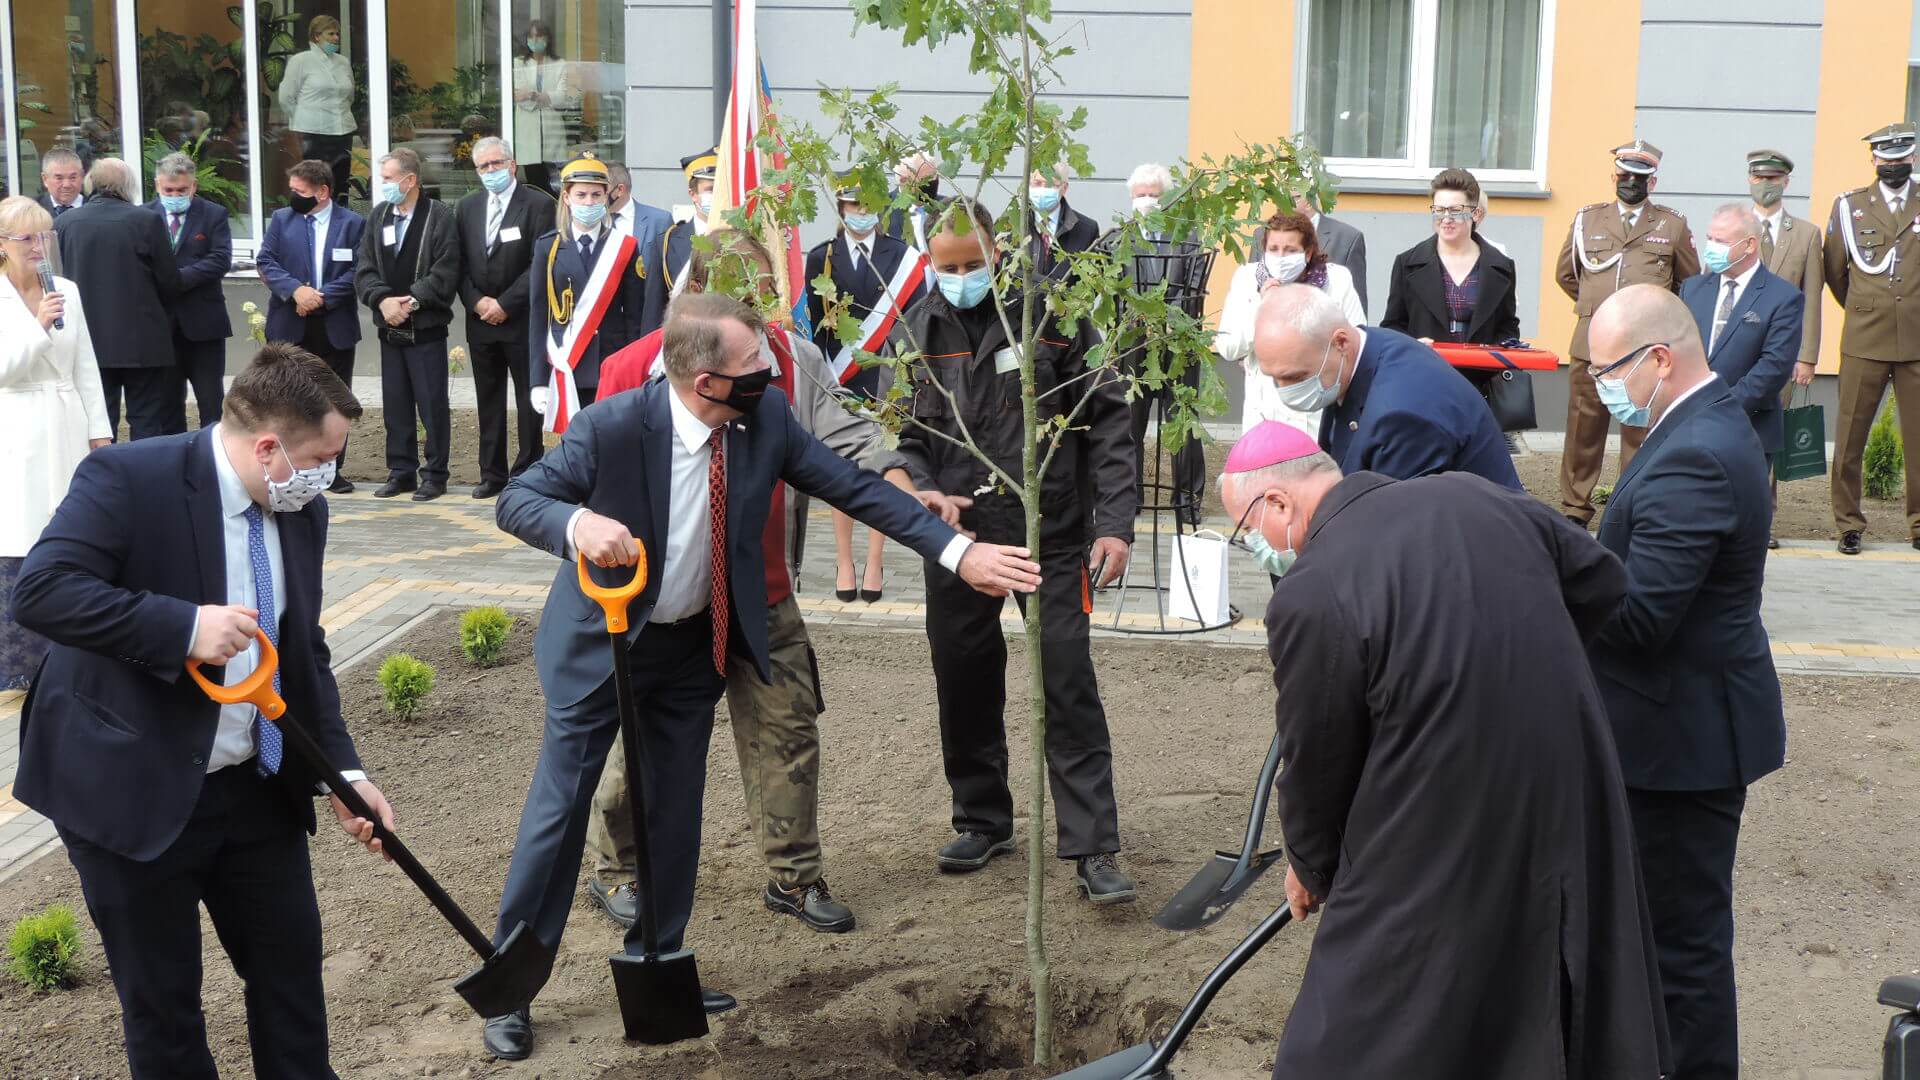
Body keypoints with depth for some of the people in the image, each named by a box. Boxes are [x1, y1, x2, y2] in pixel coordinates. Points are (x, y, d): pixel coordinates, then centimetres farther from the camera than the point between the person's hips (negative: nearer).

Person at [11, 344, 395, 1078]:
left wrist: (341, 769, 2)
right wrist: (186, 627, -34)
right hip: (133, 792, -6)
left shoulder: (302, 511, 3)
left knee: (291, 962, 15)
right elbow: (40, 591, -29)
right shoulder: (128, 479, -18)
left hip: (256, 789, 6)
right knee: (161, 997, 8)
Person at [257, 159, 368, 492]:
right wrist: (295, 290, -16)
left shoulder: (353, 223, 0)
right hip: (289, 326, 1)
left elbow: (356, 271, -7)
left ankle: (333, 470, 13)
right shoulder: (281, 219, 7)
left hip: (335, 326, -1)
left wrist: (321, 297, -15)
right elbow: (266, 261, 0)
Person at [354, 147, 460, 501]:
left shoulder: (440, 216, -6)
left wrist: (411, 301, -16)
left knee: (432, 404, -1)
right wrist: (383, 299, -10)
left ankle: (434, 475, 7)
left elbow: (445, 273, -12)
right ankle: (401, 472, 18)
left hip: (427, 328, -5)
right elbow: (363, 267, 6)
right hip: (389, 327, 5)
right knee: (395, 405, 10)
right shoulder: (379, 215, 11)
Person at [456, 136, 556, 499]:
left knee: (528, 399, 1)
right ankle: (492, 473, 16)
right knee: (488, 400, 9)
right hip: (481, 319, 5)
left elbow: (540, 263, -11)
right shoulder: (468, 207, 12)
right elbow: (460, 263, 11)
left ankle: (528, 471, 7)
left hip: (522, 320, -5)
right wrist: (476, 302, -5)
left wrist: (505, 304, -13)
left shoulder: (538, 204, -5)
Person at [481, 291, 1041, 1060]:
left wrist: (958, 553, -15)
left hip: (696, 644, 5)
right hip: (599, 641, -4)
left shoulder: (766, 416, -14)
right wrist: (578, 523, -42)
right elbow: (515, 499, -18)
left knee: (676, 807, 13)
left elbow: (853, 488, -9)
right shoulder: (613, 426, -27)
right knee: (561, 804, 1)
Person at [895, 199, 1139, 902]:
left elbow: (1108, 421, -4)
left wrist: (1114, 523, -11)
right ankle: (983, 821, 31)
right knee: (964, 684, 12)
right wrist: (925, 499, -12)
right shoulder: (916, 331, 3)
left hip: (1050, 533, -3)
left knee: (1069, 686, -5)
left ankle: (1093, 850, 0)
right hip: (956, 535, 4)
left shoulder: (1053, 314, -5)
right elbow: (903, 434, 8)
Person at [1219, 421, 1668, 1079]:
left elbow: (1316, 762, -8)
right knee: (1562, 1021, 24)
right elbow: (1603, 585, 12)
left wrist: (1310, 867, 11)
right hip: (1573, 796, 7)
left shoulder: (1310, 594, -20)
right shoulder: (1473, 495, 0)